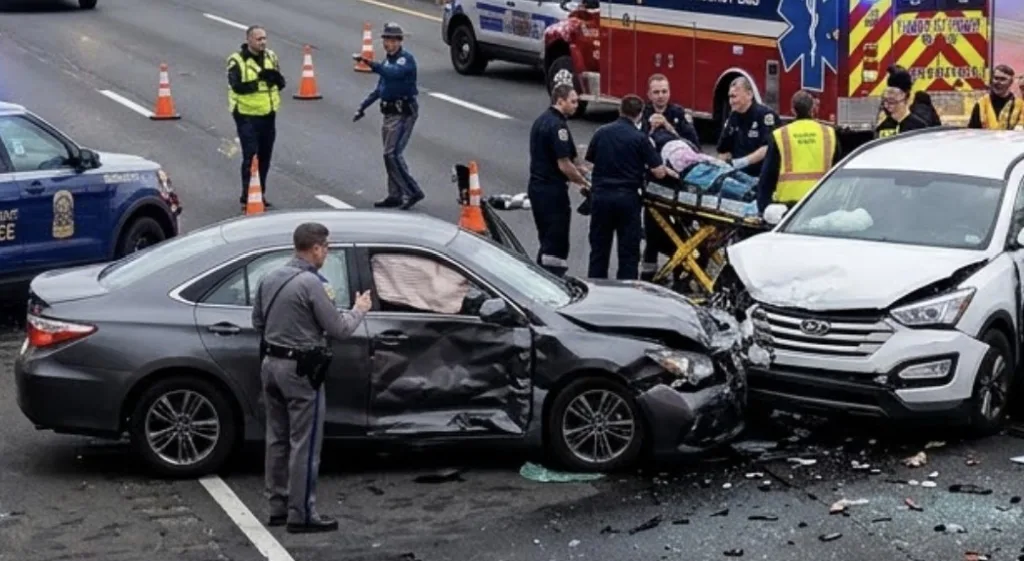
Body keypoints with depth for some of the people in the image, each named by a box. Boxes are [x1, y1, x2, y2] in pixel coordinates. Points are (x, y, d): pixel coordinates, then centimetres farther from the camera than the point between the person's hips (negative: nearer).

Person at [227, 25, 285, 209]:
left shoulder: (270, 57, 7)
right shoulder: (237, 61, -11)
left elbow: (281, 84, 8)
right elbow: (237, 87, -20)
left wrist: (276, 77, -15)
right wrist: (259, 80, -29)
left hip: (268, 114, 6)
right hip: (247, 116, -6)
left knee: (265, 157, 13)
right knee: (250, 156, -9)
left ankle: (261, 194, 25)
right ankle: (247, 198, -4)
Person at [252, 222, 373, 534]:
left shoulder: (270, 278, 6)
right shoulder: (312, 283, -18)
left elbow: (257, 321, 16)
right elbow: (339, 329, -14)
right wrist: (359, 310, 4)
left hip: (271, 364, 8)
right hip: (300, 369, -8)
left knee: (277, 438, 14)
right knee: (304, 444, -2)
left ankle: (278, 506, 21)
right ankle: (301, 514, 0)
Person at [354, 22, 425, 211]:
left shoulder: (406, 58, -12)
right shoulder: (389, 60, 16)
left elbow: (394, 73, -34)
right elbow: (380, 87, 26)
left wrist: (372, 64, -45)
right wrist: (363, 106, 23)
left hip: (404, 113, -10)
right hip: (390, 112, 10)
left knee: (392, 154, -15)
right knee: (391, 155, 13)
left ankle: (412, 191, -12)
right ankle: (395, 195, 21)